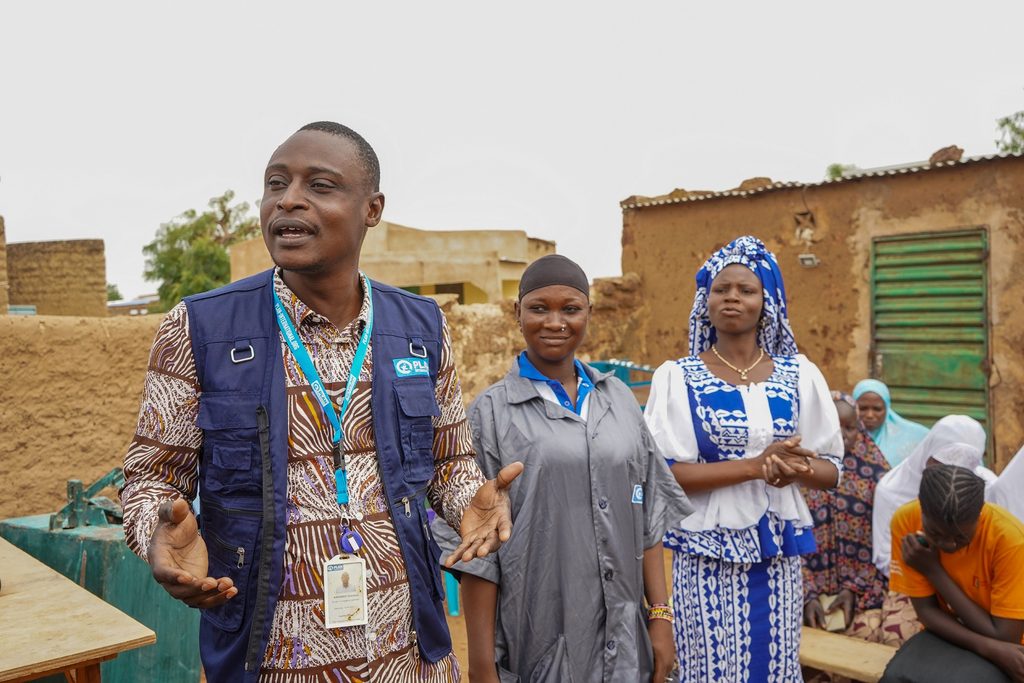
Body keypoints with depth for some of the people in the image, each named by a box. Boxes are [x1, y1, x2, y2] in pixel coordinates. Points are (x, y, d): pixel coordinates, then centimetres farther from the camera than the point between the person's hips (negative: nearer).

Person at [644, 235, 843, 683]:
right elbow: (665, 473, -13)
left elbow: (831, 470, 7)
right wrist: (757, 465, -21)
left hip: (779, 553, 3)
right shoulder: (677, 377, -5)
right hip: (708, 553, -3)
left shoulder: (800, 375, 4)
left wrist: (798, 469, -16)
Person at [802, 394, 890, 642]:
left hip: (863, 586, 1)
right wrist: (807, 596, -11)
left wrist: (855, 588, -9)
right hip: (810, 587, -1)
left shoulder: (875, 473, 3)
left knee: (868, 630, -24)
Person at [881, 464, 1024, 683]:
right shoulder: (906, 520, -18)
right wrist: (991, 648, -24)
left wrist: (933, 569, -22)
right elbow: (927, 611, -10)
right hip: (947, 632, 2)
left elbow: (1003, 637, -20)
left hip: (1004, 643, -2)